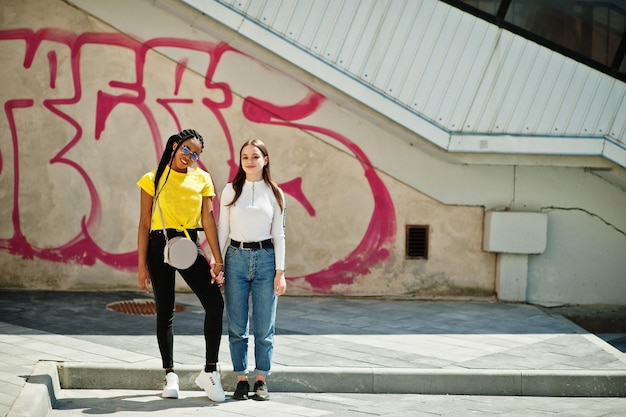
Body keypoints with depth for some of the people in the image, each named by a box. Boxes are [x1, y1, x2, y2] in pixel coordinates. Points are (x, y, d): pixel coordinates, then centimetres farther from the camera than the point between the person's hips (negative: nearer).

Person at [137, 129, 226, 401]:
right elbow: (144, 223, 0)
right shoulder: (153, 180, 1)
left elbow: (208, 220, 1)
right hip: (160, 246, -1)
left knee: (215, 303, -13)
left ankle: (210, 371, -4)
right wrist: (142, 265, -4)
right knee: (165, 311, 4)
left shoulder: (202, 179, 6)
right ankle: (170, 375, 13)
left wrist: (218, 260, -7)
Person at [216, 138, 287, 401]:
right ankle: (241, 380, 10)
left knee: (264, 327, 2)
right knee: (237, 327, 2)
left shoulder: (274, 194, 6)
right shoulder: (230, 190, 4)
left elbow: (278, 235, 6)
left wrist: (280, 271, 0)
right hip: (236, 258, 0)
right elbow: (222, 229, 5)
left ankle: (261, 380, 10)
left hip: (265, 260, 0)